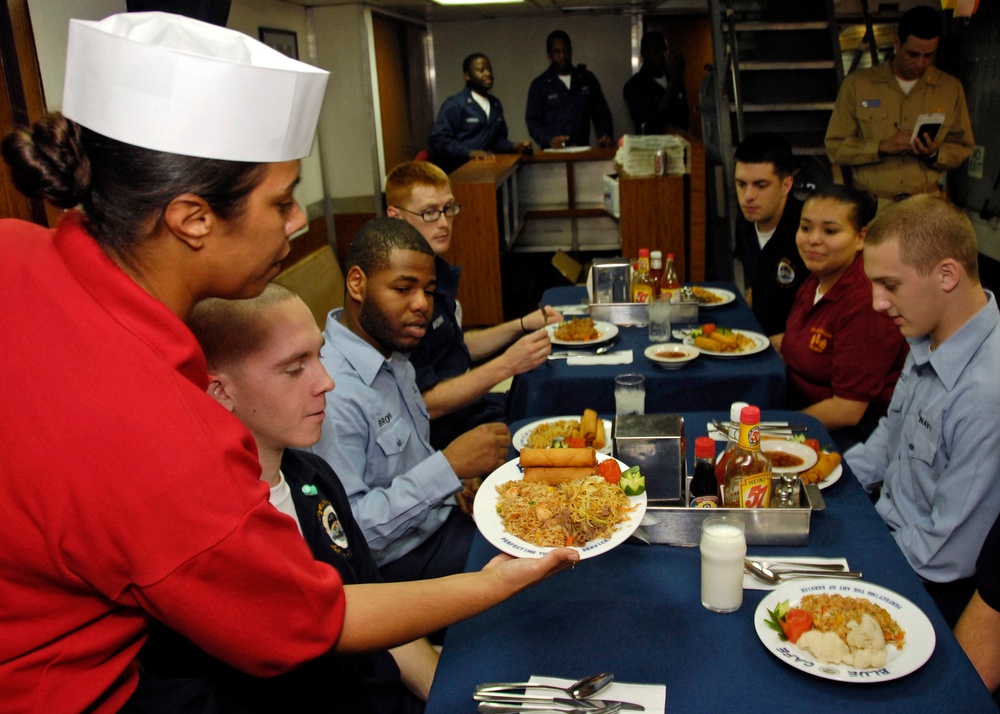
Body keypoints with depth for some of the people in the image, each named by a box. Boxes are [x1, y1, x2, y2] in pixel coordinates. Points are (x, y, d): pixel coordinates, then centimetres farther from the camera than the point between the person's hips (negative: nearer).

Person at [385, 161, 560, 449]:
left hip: (470, 403, 9)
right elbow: (424, 404, -22)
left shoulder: (439, 270, 7)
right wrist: (505, 366, -25)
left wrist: (522, 325, 9)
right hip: (439, 436, -9)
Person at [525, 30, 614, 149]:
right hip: (554, 153, -2)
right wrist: (549, 140, -16)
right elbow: (532, 120, 3)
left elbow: (601, 113, 15)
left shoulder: (588, 79, 14)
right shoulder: (539, 84, 7)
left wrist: (606, 136, -5)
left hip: (583, 150, 2)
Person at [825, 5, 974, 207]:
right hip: (871, 204, -2)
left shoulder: (951, 88, 10)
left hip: (926, 204, 2)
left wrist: (934, 154, -8)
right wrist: (882, 147, -14)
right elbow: (834, 147, 1)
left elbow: (962, 148, 14)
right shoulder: (857, 84, 3)